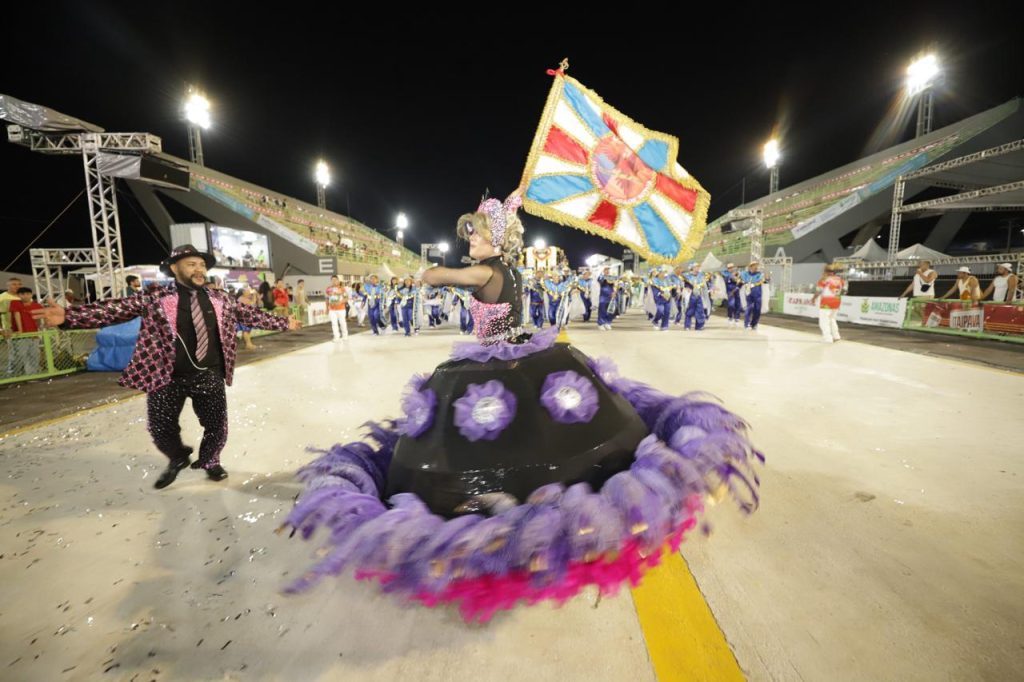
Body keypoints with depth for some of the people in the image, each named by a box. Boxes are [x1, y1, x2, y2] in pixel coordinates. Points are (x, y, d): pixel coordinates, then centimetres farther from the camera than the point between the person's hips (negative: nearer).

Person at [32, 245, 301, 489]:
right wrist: (68, 316, -25)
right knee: (161, 430, 10)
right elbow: (116, 309, -12)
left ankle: (209, 462, 40)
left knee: (217, 427, 9)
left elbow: (251, 315, 10)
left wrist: (284, 323, 13)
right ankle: (178, 459, 43)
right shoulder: (155, 300, -6)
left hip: (209, 377, 2)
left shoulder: (220, 300, 4)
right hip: (168, 379, -2)